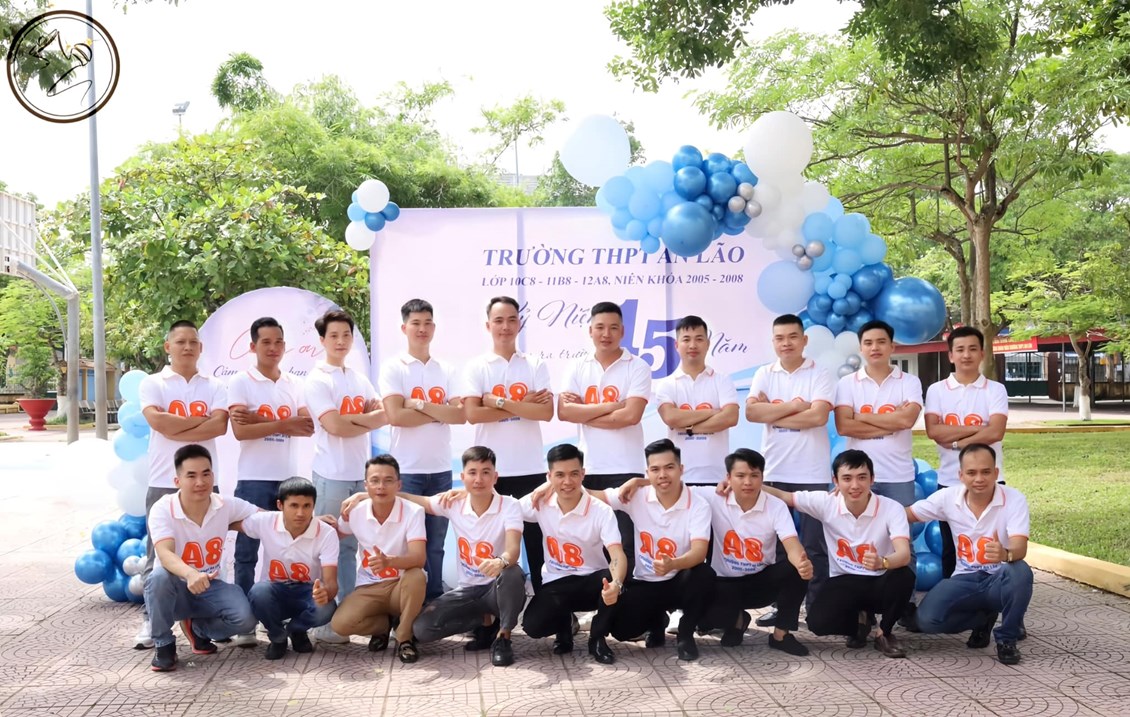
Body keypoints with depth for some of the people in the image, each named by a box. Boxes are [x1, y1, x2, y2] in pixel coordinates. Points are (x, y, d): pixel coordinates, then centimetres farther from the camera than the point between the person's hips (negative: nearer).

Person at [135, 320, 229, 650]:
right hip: (164, 483, -1)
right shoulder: (152, 383, 3)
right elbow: (157, 421, -15)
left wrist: (173, 429, -13)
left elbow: (220, 426, -10)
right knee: (159, 554, 3)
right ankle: (151, 620, 10)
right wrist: (200, 419, -8)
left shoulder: (214, 387, 7)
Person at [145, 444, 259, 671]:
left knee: (245, 618, -26)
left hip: (209, 587, 2)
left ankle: (198, 627, 10)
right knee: (159, 576, -38)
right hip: (175, 589, -2)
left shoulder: (227, 506, -10)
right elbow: (165, 555, -35)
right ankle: (164, 645, -12)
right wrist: (190, 574, -57)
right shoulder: (162, 509, -20)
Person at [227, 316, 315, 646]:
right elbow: (240, 431, -13)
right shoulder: (241, 382, -1)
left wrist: (259, 419, -13)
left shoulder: (294, 384, 10)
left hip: (289, 478, 3)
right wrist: (283, 424, -13)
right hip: (254, 480, -3)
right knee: (247, 552, 1)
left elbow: (307, 427, -4)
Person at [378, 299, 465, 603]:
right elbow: (396, 416, -15)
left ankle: (434, 602, 18)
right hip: (407, 470, -4)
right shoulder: (393, 368, -2)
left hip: (441, 469, 4)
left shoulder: (446, 370, 10)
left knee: (436, 543, 10)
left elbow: (460, 414, -3)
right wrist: (439, 413, -7)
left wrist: (419, 404, -12)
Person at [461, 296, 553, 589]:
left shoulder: (536, 365, 5)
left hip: (530, 468, 1)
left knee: (537, 542, 8)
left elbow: (546, 412, -8)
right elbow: (472, 414, -11)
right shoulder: (476, 367, 3)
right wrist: (524, 405, -11)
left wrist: (499, 402, -14)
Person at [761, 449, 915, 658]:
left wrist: (882, 562, -55)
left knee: (903, 576, -36)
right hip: (844, 581, 1)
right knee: (818, 622, -27)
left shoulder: (892, 509, -18)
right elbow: (783, 496, -2)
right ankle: (858, 622, 12)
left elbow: (904, 554, -32)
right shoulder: (826, 503, -11)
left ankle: (884, 633, -5)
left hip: (880, 582, -1)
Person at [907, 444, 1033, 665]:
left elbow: (1020, 549, -30)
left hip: (1000, 580, -3)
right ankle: (983, 619, 11)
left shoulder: (1014, 499, -16)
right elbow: (906, 514, 5)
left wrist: (1006, 554, -53)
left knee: (1020, 572, -39)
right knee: (927, 618, -23)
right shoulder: (948, 497, -7)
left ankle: (1007, 638, -10)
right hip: (966, 580, 3)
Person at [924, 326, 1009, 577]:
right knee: (950, 549, 9)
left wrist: (956, 441, -12)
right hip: (949, 481, 1)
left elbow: (996, 433, -14)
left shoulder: (996, 390, 0)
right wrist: (976, 428, -13)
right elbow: (933, 431, -11)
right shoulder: (936, 390, 3)